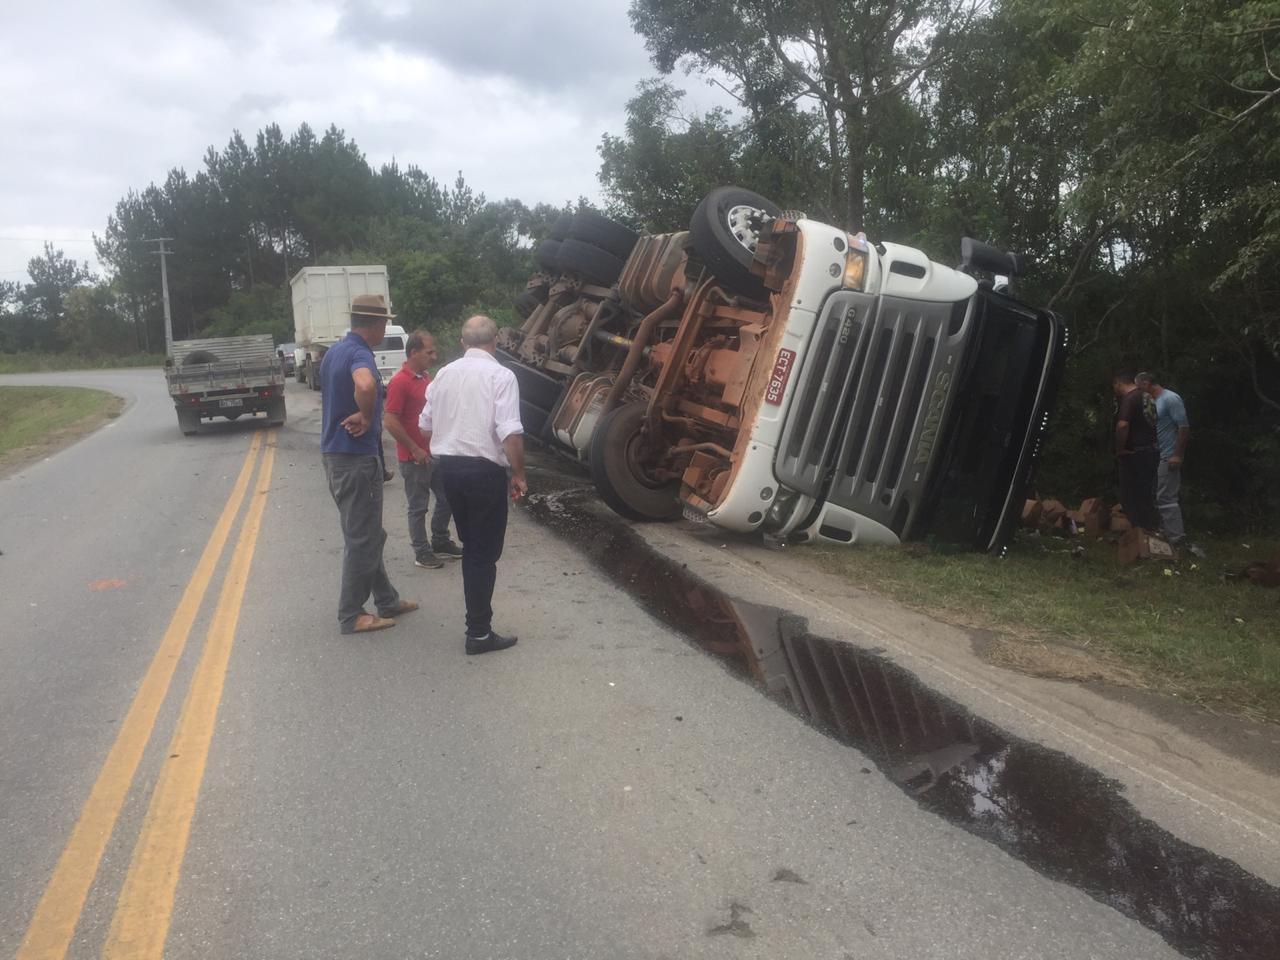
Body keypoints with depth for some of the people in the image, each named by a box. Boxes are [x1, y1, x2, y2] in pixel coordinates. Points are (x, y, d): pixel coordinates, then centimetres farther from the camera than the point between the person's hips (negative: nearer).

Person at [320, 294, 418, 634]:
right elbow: (366, 386, -42)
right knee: (362, 538, 1)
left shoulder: (334, 351, 12)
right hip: (357, 456, -10)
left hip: (335, 452, 10)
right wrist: (366, 417, -26)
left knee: (368, 533, 18)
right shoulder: (359, 354, -19)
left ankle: (386, 600, 29)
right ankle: (351, 615, 11)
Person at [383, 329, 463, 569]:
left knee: (446, 497, 16)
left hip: (434, 453, 8)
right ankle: (422, 553, 16)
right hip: (414, 457, -8)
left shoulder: (426, 377, 9)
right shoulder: (400, 382, -18)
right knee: (419, 507, 4)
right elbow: (390, 422, -21)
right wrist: (415, 449, -18)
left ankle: (440, 542, 32)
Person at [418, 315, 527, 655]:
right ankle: (479, 633, 6)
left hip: (447, 465, 6)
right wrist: (519, 474, -10)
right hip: (484, 469, -6)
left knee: (470, 546, 20)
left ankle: (477, 616, 29)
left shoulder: (444, 373, 8)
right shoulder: (500, 376, -11)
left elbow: (425, 426, 14)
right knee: (484, 552, 2)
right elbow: (510, 433, -19)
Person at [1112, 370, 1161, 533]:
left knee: (1130, 498, -3)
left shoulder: (1129, 398, -14)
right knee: (1146, 498, 15)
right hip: (1151, 452, 9)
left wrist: (1119, 449, -17)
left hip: (1135, 454, -9)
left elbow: (1123, 425, -28)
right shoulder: (1147, 397, 15)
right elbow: (1152, 424, 23)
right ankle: (1152, 530, 20)